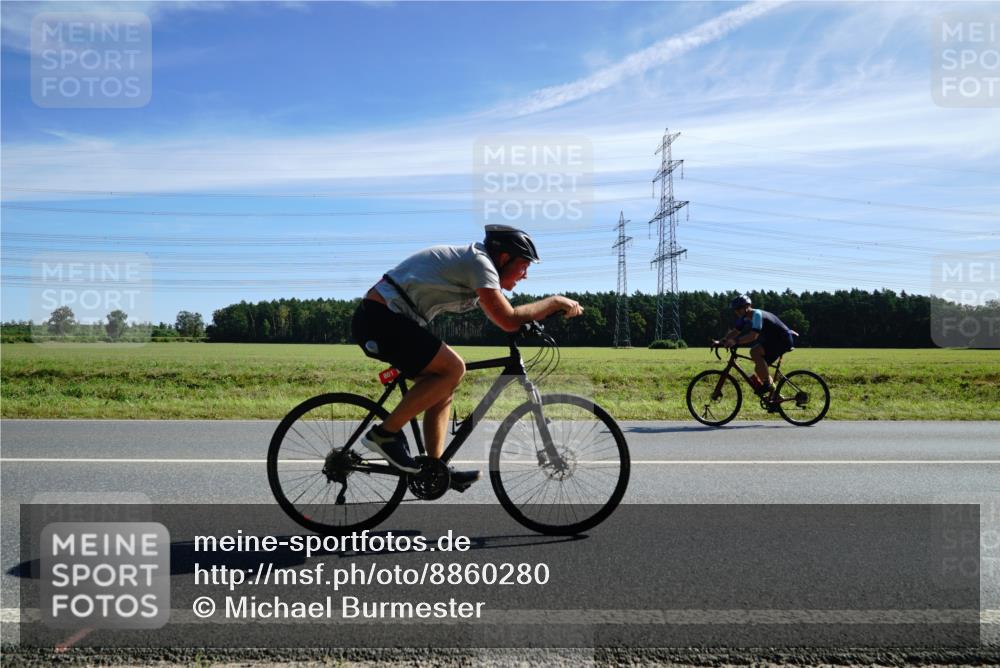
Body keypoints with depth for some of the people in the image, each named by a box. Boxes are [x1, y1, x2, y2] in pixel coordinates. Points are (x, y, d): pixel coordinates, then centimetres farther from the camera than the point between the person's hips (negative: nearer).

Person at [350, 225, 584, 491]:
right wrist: (555, 301, -10)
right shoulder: (479, 262, -14)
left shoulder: (471, 261, 16)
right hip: (379, 318, -10)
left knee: (442, 384, 10)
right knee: (453, 369, -17)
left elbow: (502, 317, 24)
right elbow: (508, 321, -22)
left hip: (377, 319, 10)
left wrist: (547, 309, 14)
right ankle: (386, 433, -8)